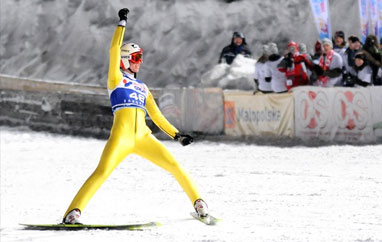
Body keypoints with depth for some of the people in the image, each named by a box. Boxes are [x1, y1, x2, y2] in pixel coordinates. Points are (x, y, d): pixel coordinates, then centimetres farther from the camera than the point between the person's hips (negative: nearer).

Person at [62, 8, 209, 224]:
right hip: (121, 135, -5)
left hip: (143, 137, 5)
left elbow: (156, 116, 24)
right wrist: (122, 24, -4)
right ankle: (73, 212, -21)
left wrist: (176, 135, 15)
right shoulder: (116, 79, 11)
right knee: (102, 172, -20)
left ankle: (198, 202, 5)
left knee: (174, 165, -5)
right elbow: (115, 50, -2)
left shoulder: (143, 88, 25)